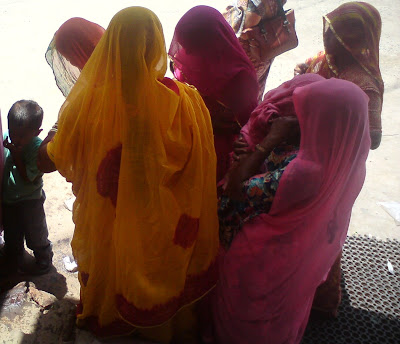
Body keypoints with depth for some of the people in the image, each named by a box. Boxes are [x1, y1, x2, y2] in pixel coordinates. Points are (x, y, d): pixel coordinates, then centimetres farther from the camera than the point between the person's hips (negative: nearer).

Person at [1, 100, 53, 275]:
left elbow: (28, 177, -24)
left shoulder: (37, 148, -26)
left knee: (36, 237, 14)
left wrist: (15, 154, -27)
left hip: (30, 200, -5)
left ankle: (44, 262, 39)